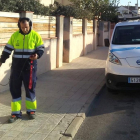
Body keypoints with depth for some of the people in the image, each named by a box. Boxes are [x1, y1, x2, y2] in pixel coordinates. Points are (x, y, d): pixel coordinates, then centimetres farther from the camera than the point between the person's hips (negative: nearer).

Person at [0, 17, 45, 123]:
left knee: (30, 88, 4)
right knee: (14, 88, 3)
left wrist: (37, 55, -20)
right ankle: (16, 112, 14)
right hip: (16, 66, 3)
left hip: (30, 66, -2)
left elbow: (41, 48, 1)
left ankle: (31, 110, 22)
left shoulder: (35, 35, -4)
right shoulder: (15, 35, 3)